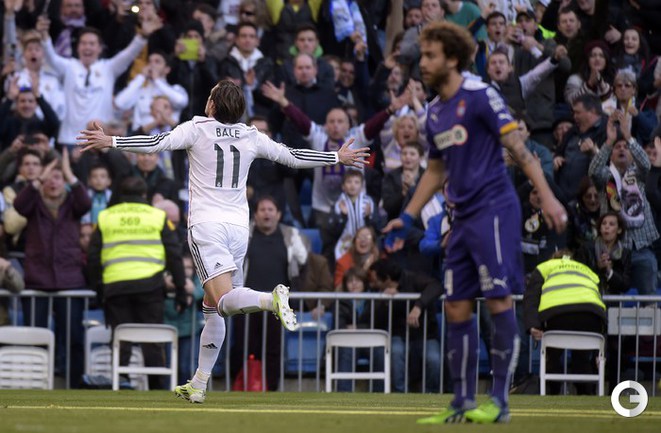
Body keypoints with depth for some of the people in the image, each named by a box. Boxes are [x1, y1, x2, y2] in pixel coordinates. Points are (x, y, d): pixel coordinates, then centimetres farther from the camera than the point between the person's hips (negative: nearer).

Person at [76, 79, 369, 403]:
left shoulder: (197, 130, -1)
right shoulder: (252, 138, 11)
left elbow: (158, 143, -12)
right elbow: (293, 157, 20)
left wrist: (110, 142, -7)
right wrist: (337, 158, 34)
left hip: (206, 225, -5)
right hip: (239, 227, 5)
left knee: (224, 301, -19)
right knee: (212, 309, 13)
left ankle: (272, 300, -49)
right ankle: (199, 385, 12)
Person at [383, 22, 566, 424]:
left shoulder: (480, 96, -8)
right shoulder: (436, 113, 15)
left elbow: (518, 146, -12)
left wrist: (547, 196, -20)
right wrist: (407, 218, 25)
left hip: (493, 209, -8)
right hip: (463, 218, 8)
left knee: (499, 300, -10)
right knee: (457, 308, 5)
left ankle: (500, 401, -8)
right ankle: (464, 403, 11)